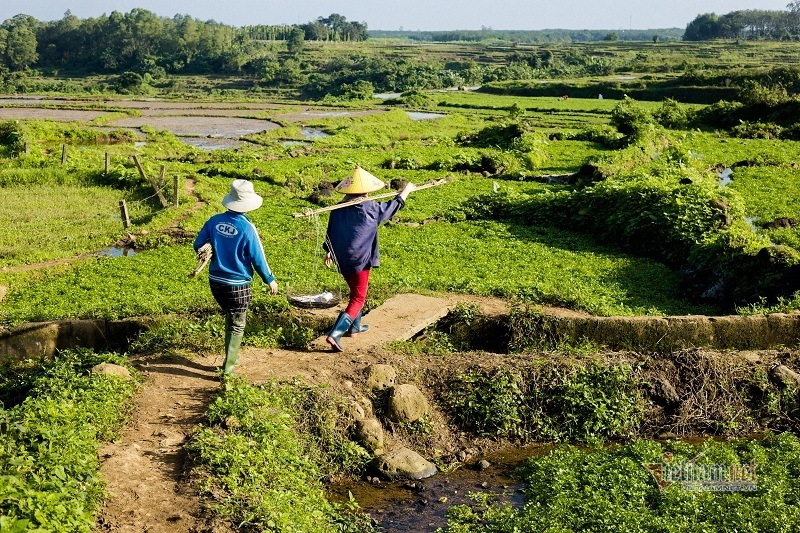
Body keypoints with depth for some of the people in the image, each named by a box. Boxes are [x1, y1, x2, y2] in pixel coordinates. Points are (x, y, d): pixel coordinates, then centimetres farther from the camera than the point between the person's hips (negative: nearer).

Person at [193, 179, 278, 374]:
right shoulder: (247, 228, -20)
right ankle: (228, 367, 13)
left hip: (215, 282, 5)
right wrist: (270, 280, 2)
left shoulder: (214, 221, -6)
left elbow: (198, 246, 3)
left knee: (231, 318, 27)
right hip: (238, 285, -5)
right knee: (236, 326, 11)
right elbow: (258, 259, -13)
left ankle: (231, 357, 36)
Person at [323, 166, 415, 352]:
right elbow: (393, 206, 2)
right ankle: (335, 334, -14)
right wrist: (406, 191, 17)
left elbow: (330, 233, 7)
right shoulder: (370, 208, -13)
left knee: (355, 292, 27)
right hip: (360, 261, -6)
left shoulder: (338, 209, 0)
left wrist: (329, 252, 20)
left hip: (342, 260, 6)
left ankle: (355, 326, 41)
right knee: (358, 299, 0)